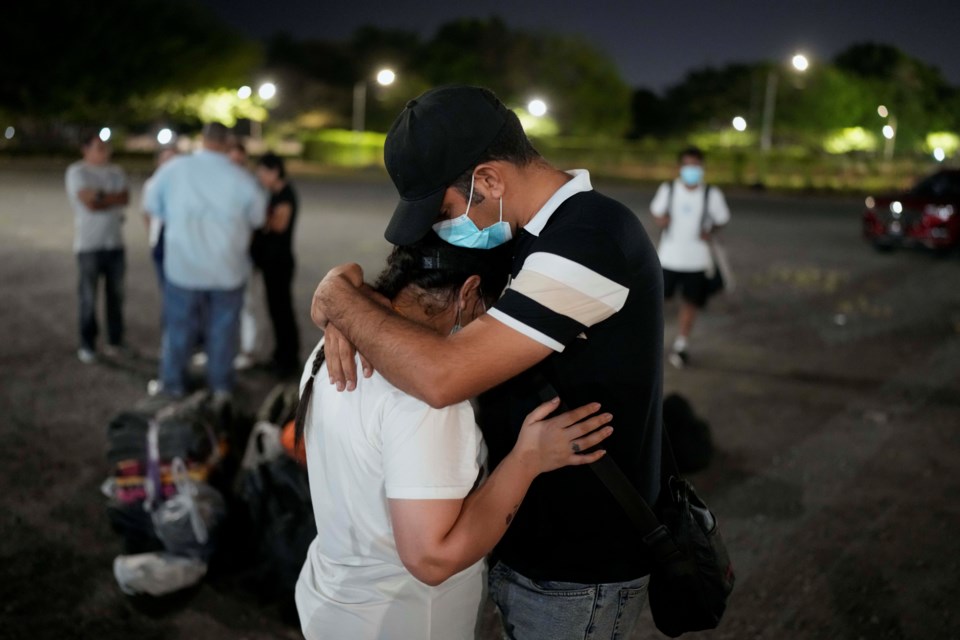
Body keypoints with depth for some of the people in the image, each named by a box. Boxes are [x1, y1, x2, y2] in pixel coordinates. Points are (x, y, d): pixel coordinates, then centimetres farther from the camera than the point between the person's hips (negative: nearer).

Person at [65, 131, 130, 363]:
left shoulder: (116, 171, 11)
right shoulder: (77, 172, -5)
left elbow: (125, 198, -4)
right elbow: (89, 203, -16)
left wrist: (101, 196, -14)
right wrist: (113, 199, -4)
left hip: (115, 242, 5)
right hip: (89, 245, -4)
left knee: (116, 294, 9)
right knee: (88, 296, -1)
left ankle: (115, 340, 21)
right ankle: (87, 345, 9)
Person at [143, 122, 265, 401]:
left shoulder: (174, 168, -10)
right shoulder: (241, 179, -14)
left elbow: (152, 203, 4)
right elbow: (257, 217, 2)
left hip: (183, 265, 1)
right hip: (227, 268, -1)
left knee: (179, 325, 15)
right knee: (223, 328, 13)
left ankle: (173, 382, 27)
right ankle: (221, 385, 22)